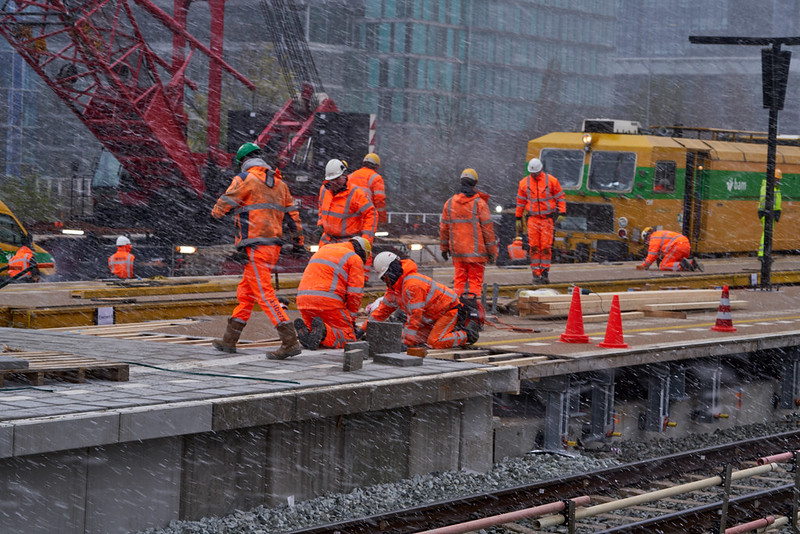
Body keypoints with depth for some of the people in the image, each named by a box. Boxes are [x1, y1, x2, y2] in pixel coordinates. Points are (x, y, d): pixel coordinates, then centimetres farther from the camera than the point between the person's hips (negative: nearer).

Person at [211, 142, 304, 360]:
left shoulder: (244, 179, -6)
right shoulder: (279, 183, 15)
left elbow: (223, 205, 0)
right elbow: (292, 213, 17)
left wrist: (215, 212, 23)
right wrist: (299, 241, 25)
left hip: (255, 246, -8)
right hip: (273, 244, 8)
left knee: (264, 294, -11)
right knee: (245, 292, 17)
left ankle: (290, 341, -19)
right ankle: (229, 340, 24)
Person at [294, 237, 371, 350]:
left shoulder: (324, 249, 28)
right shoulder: (355, 259, 6)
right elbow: (355, 293, 0)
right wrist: (351, 318, 13)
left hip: (304, 299, 7)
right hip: (328, 302, -7)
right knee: (347, 339, 2)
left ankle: (304, 330, -12)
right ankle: (322, 332, -27)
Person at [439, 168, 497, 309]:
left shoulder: (450, 203, 5)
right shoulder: (479, 203, -7)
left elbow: (444, 227, 9)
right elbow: (487, 228, -7)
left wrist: (444, 248, 19)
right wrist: (492, 251, -2)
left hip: (457, 250, 4)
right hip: (476, 250, -4)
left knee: (459, 278, 11)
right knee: (475, 279, 2)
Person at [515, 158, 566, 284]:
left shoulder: (551, 181, -1)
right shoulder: (524, 183, 6)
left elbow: (560, 197, 5)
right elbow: (520, 201, 15)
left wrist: (561, 213, -5)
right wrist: (518, 218, 15)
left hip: (548, 218, -2)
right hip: (533, 218, 2)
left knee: (546, 247, -5)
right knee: (534, 247, -5)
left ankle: (545, 273, 2)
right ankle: (536, 274, 0)